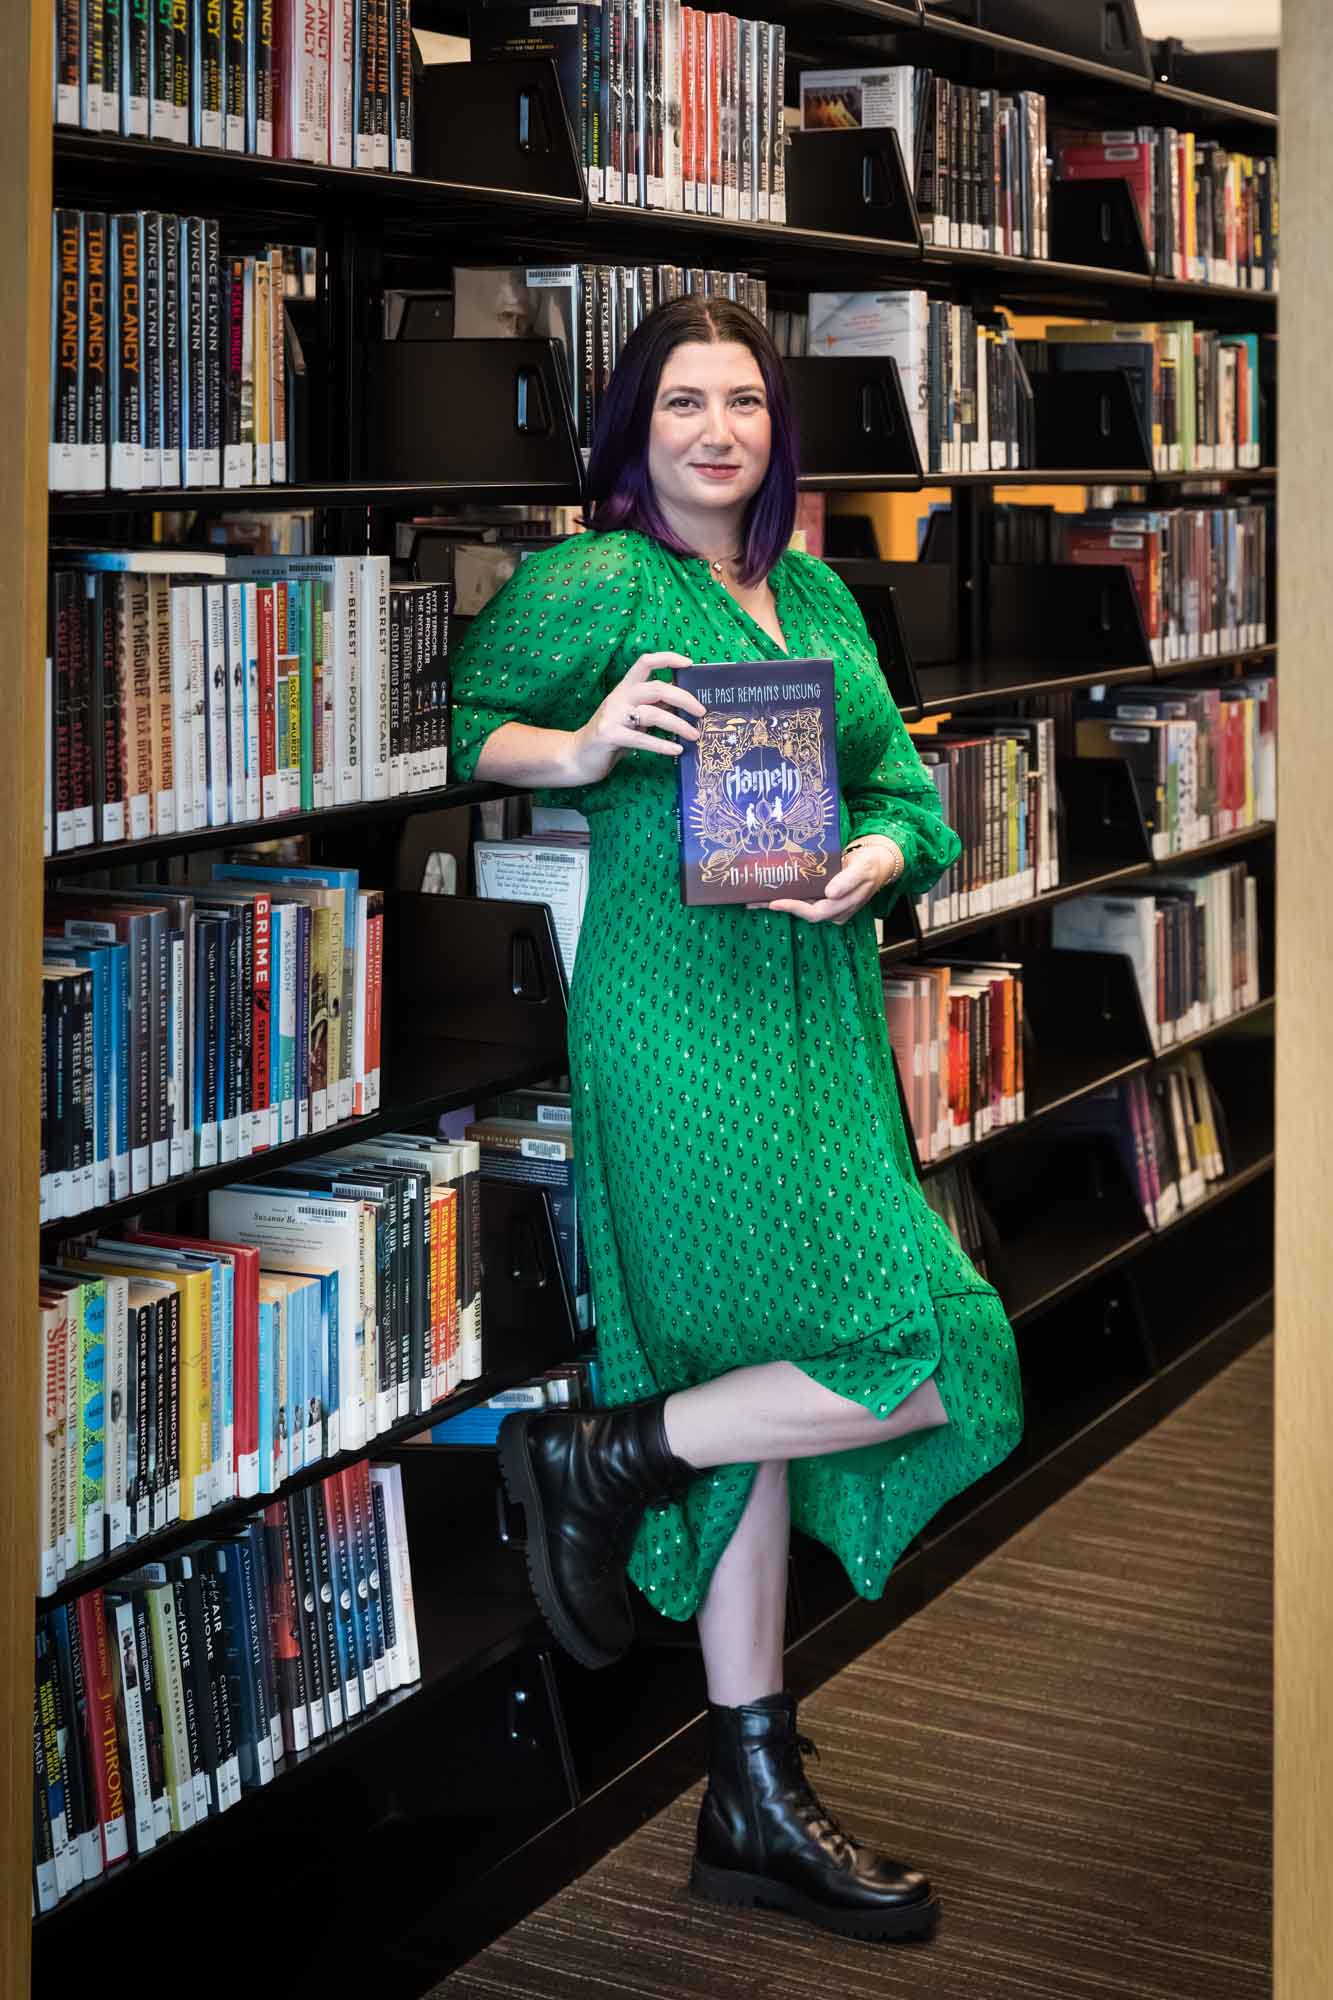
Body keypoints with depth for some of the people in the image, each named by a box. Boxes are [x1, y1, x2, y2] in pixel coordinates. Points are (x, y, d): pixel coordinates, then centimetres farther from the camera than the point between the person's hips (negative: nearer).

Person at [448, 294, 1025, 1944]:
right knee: (929, 1361, -12)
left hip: (820, 1011, 7)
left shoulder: (820, 596, 17)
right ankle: (601, 1461, 7)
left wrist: (879, 856, -9)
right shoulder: (591, 583, -3)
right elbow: (455, 726, -6)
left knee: (760, 1384, 11)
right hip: (682, 1021, -7)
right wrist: (577, 749, -24)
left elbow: (903, 781, 13)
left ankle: (755, 1807, 20)